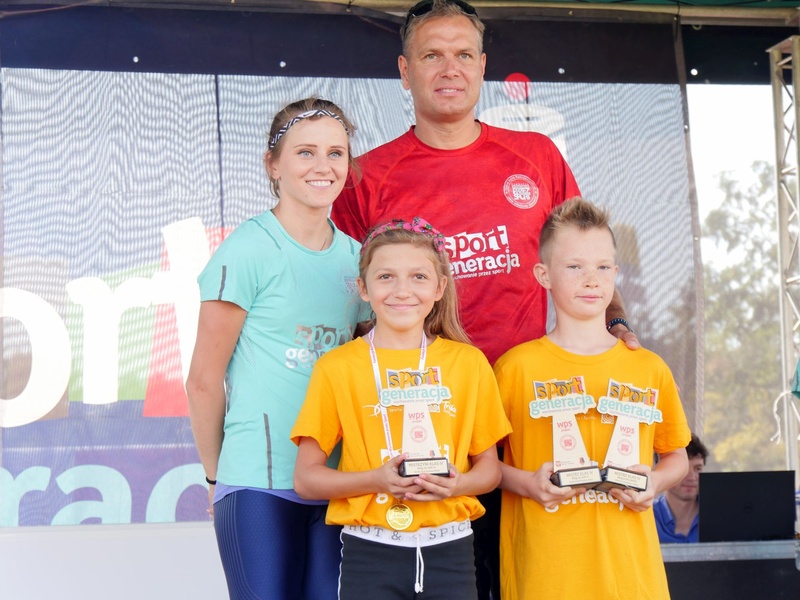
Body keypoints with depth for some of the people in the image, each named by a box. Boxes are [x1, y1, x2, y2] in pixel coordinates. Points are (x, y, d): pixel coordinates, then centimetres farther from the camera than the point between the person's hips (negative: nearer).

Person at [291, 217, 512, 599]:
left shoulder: (469, 363, 7)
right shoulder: (337, 367, 1)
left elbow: (489, 467, 11)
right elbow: (306, 478, 0)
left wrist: (456, 485, -10)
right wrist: (375, 480, -15)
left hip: (449, 550, 2)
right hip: (370, 551, -1)